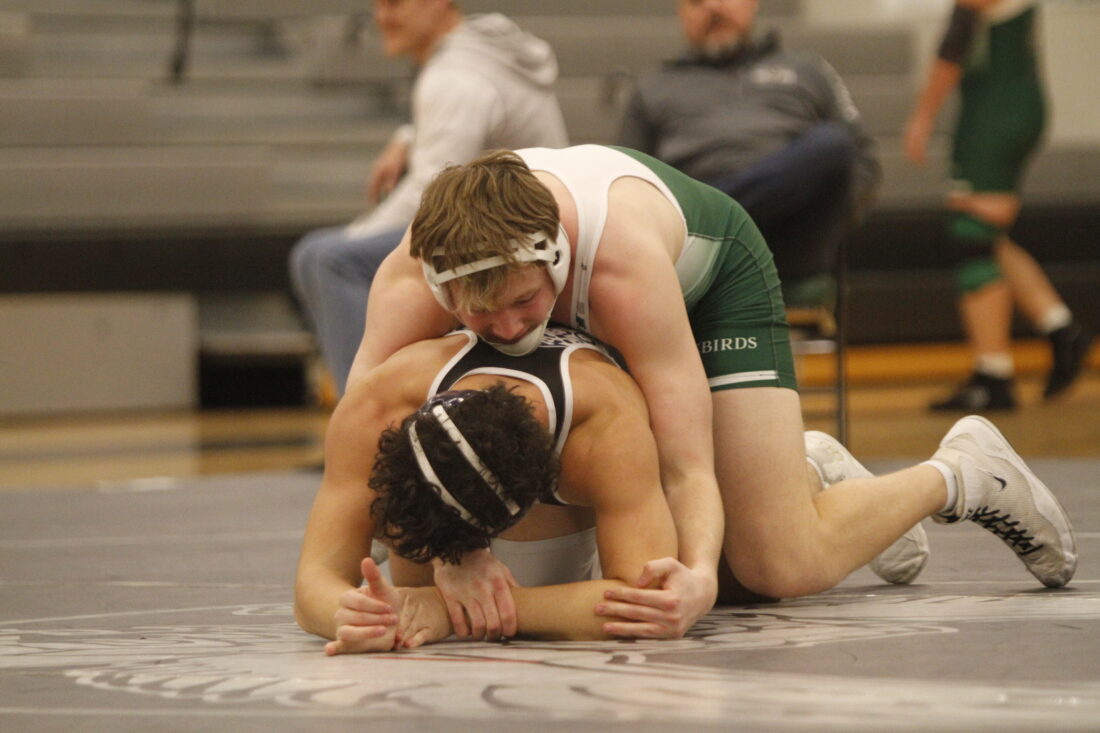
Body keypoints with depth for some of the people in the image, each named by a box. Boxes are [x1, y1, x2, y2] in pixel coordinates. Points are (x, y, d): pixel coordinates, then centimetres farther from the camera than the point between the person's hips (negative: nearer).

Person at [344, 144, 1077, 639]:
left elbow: (686, 464, -44)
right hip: (581, 311, 4)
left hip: (713, 277, -4)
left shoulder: (625, 255, -46)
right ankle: (806, 469, 30)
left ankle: (961, 473, 14)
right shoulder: (411, 280, -39)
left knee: (782, 566, -14)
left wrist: (699, 574, -65)